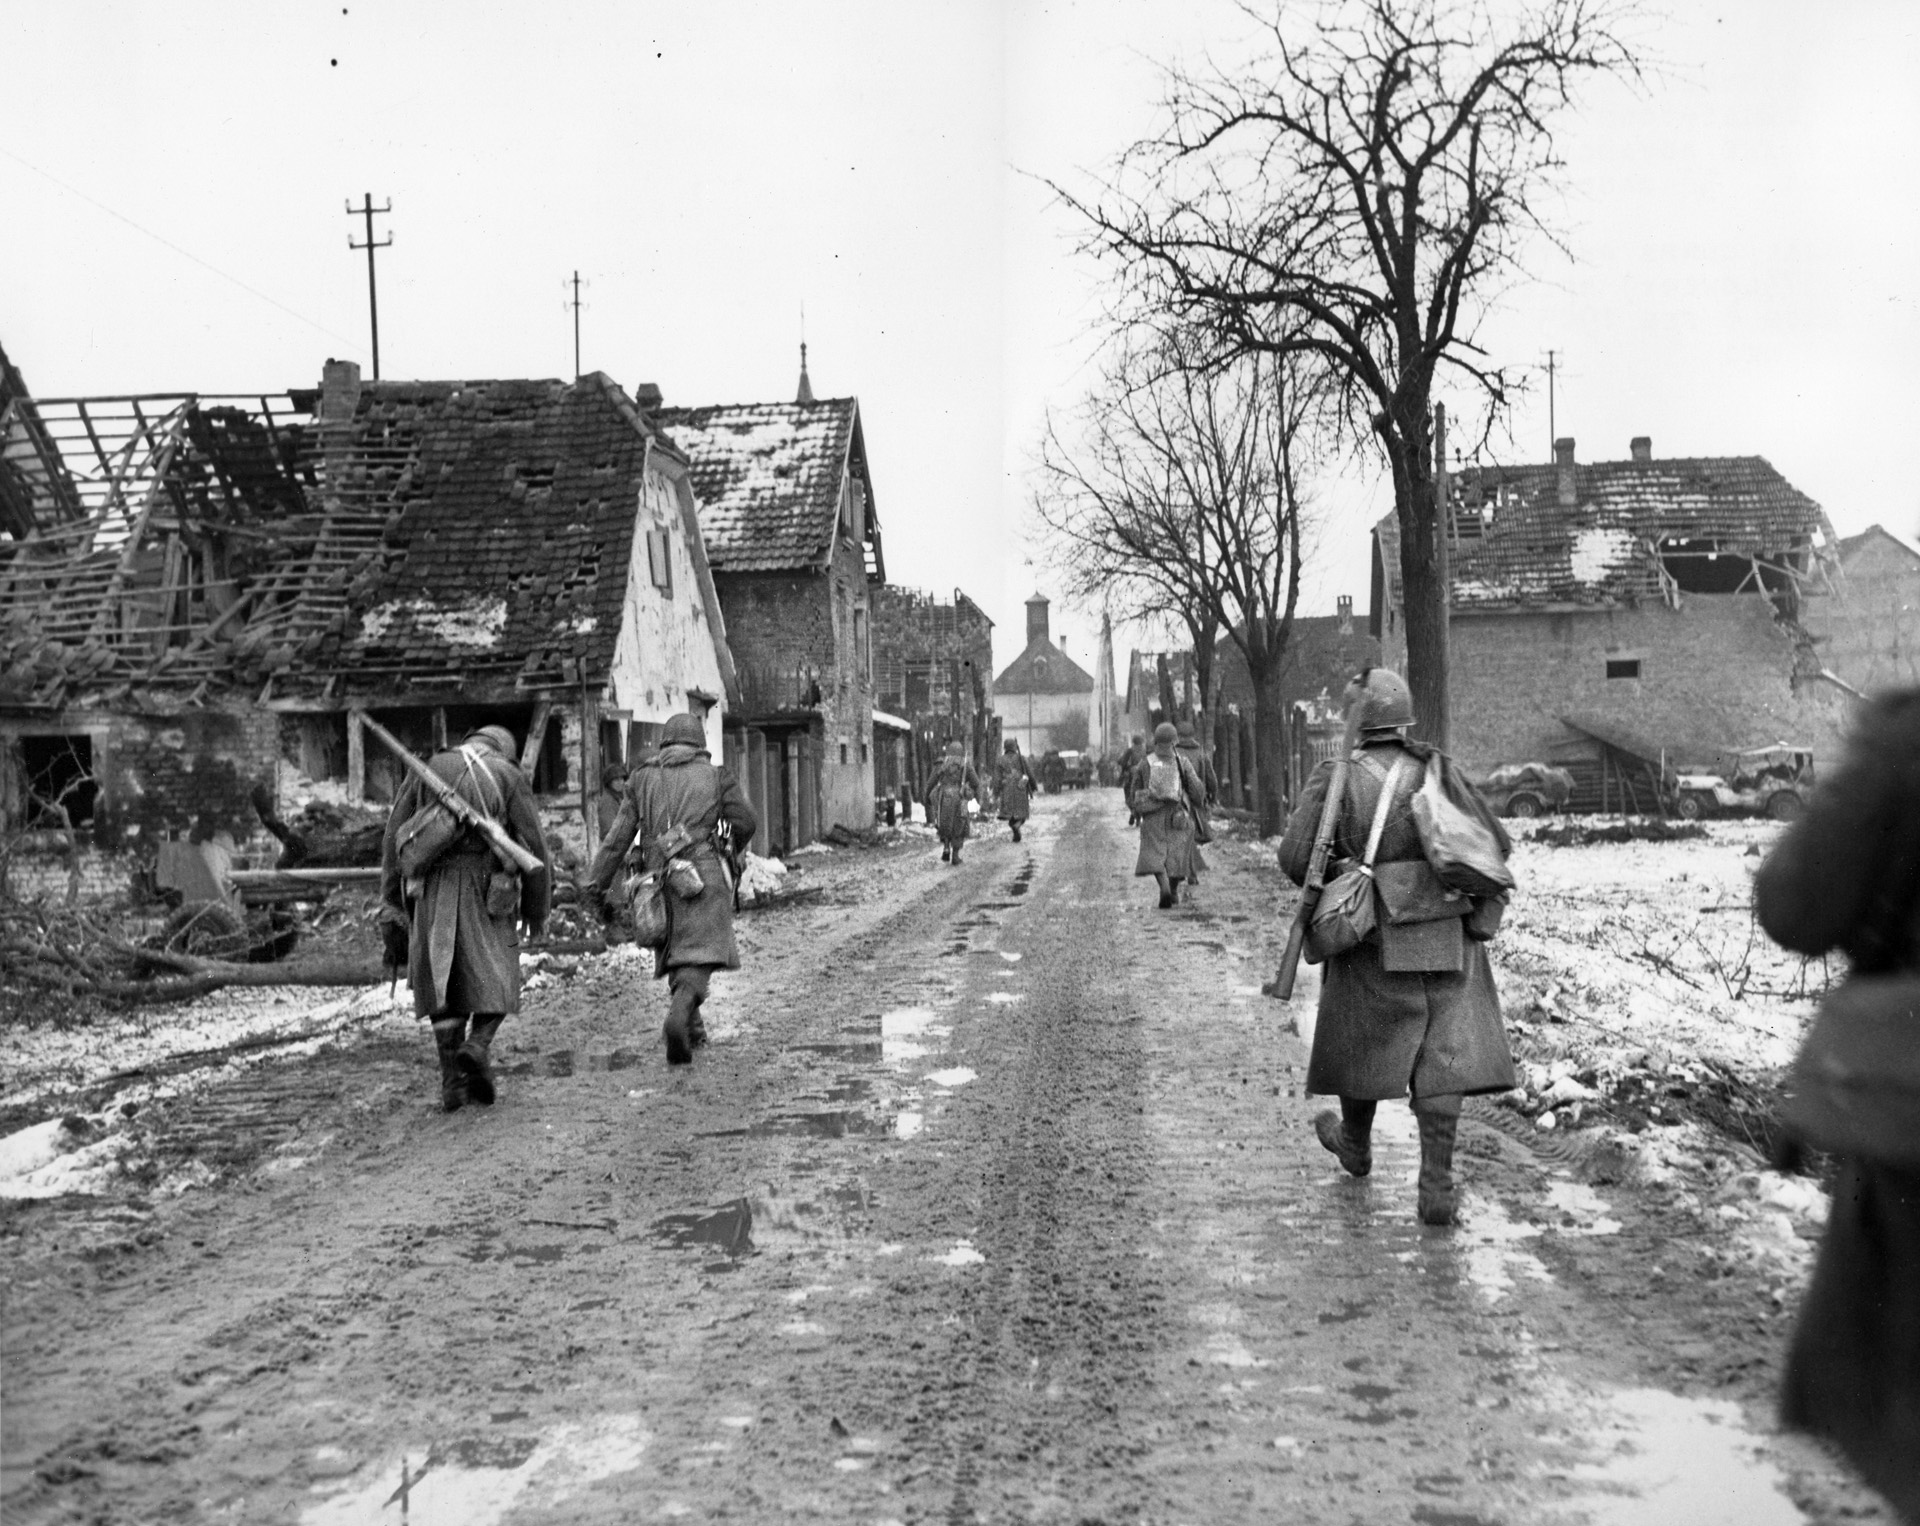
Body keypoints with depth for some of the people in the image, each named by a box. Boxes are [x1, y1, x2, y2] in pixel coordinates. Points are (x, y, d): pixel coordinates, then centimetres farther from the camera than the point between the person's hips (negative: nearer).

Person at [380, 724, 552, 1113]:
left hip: (431, 897, 2)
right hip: (486, 897, -2)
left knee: (442, 987, 13)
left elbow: (393, 840, 7)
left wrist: (392, 904, 10)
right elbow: (534, 850, 1)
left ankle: (452, 1080, 8)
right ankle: (478, 1046, -14)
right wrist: (537, 911, 10)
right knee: (494, 982, 11)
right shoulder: (509, 777, 5)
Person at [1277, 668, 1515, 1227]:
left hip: (1377, 938, -1)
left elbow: (1296, 855, -11)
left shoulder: (1336, 777, -5)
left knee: (1368, 1039, 18)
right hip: (1448, 940, 1)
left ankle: (1356, 1143, 41)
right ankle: (1437, 1185, -2)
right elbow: (1494, 842, -1)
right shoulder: (1437, 770, 1)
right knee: (1444, 1051, 3)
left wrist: (1329, 885, 9)